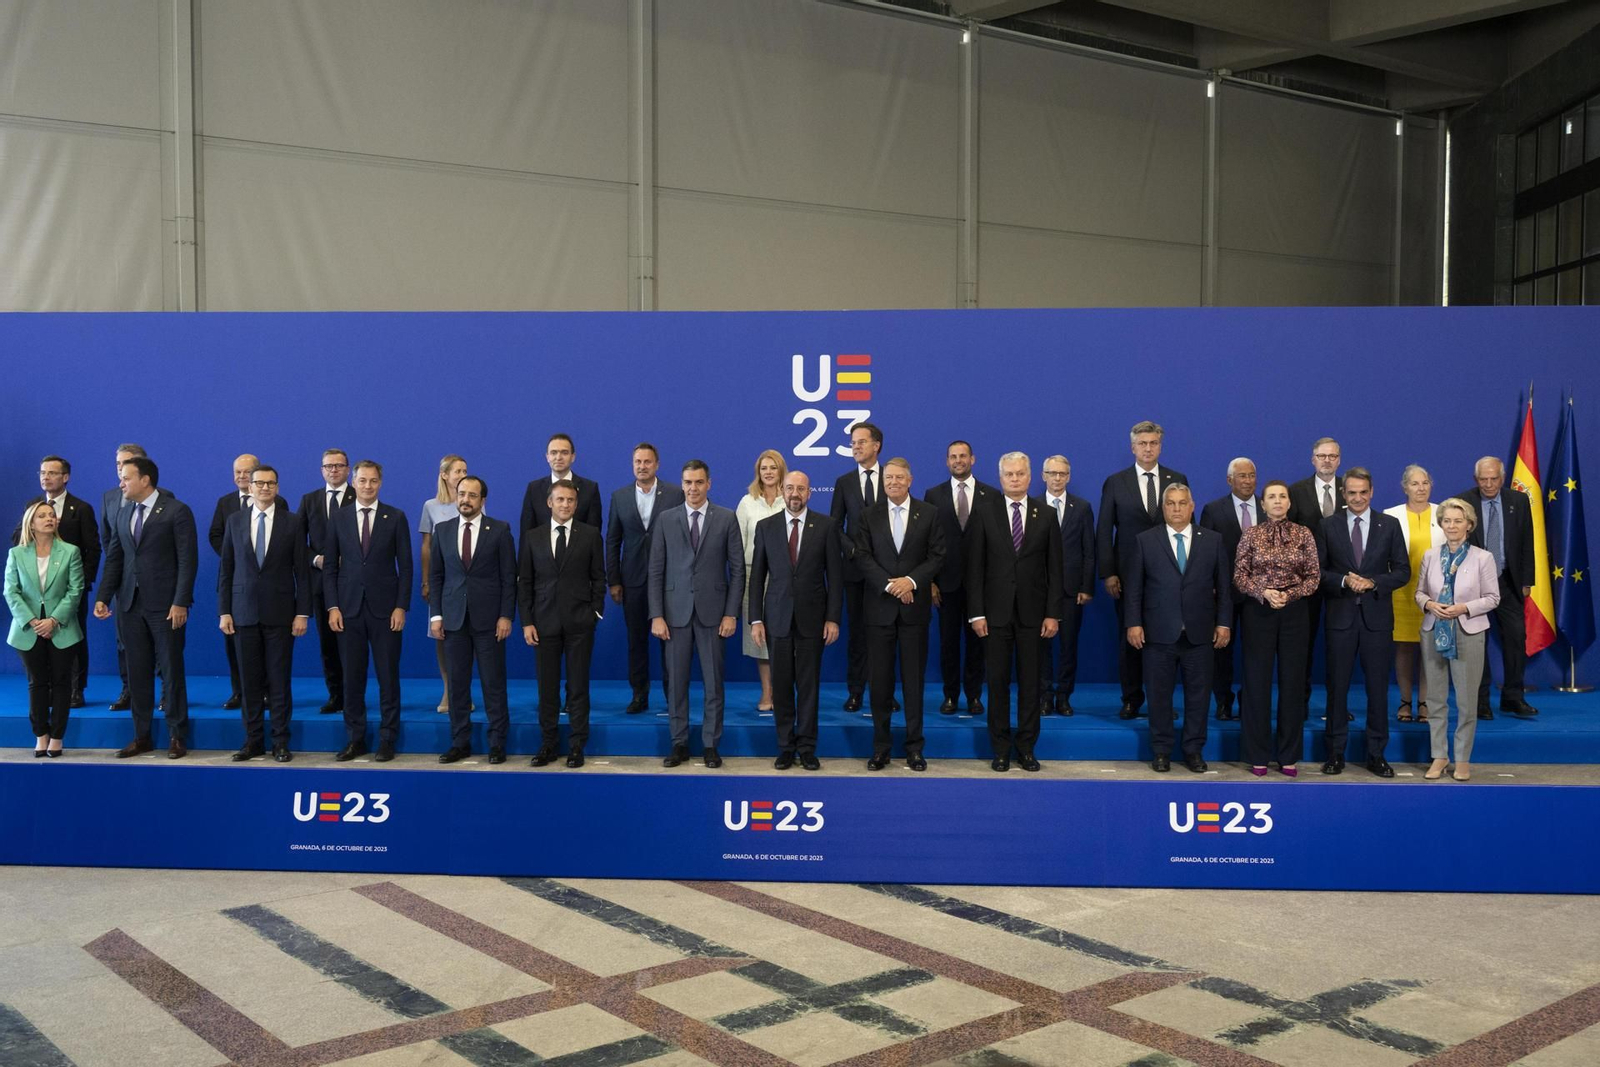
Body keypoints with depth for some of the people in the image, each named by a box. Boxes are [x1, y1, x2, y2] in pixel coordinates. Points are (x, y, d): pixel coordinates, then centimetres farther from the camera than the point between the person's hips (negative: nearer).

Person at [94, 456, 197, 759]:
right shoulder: (123, 513, 12)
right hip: (131, 604, 6)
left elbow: (187, 560, -10)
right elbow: (114, 558, 13)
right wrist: (104, 597, 3)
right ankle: (142, 736, 18)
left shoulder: (176, 511, -6)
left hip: (165, 604, -6)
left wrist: (181, 602, -15)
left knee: (170, 669, 1)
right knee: (137, 671, 9)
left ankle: (176, 736, 11)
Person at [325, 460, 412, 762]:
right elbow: (330, 566, 7)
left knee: (388, 677, 2)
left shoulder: (396, 518, 2)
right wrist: (332, 606, -2)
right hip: (349, 608, 2)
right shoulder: (339, 518, 6)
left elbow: (405, 565, 0)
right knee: (352, 677, 5)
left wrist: (401, 606, -7)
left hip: (384, 608, -1)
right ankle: (355, 738, 15)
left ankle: (387, 739, 11)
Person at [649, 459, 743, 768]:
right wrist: (657, 615, -4)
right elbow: (656, 570, 3)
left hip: (712, 612, -1)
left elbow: (737, 569, 1)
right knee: (676, 681, 5)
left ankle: (711, 744, 14)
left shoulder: (726, 519, 1)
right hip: (676, 611, 1)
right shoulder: (666, 520, 4)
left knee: (713, 682, 4)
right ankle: (679, 743, 15)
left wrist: (731, 613, -5)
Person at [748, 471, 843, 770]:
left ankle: (807, 747, 14)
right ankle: (786, 747, 16)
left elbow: (835, 575, 0)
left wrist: (833, 618, -5)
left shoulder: (826, 526, 0)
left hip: (812, 618, -1)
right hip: (777, 618, 1)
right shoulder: (765, 526, 4)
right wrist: (755, 619, -1)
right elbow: (757, 576, 5)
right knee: (781, 685, 5)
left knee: (808, 684, 4)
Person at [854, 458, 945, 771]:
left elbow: (937, 555, 0)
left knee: (914, 680, 4)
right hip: (879, 607, 0)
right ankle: (881, 747, 11)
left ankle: (914, 747, 12)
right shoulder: (869, 516, 6)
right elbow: (863, 557, -1)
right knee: (880, 680, 3)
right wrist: (890, 584, -13)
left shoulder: (928, 513, 5)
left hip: (915, 606, 0)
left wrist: (911, 580, -14)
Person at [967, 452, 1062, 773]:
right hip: (996, 612, -1)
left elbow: (1054, 568, 4)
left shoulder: (1046, 516, 5)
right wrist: (976, 613, -6)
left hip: (1033, 612, 1)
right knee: (998, 682, 4)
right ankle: (1000, 749, 14)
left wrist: (1053, 613, -2)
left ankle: (1026, 747, 17)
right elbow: (974, 568, 0)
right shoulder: (984, 515, 2)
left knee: (1030, 683, 6)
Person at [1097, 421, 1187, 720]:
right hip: (1128, 574, 0)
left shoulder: (1178, 480, 7)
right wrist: (1107, 573, -5)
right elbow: (1104, 531, 2)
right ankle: (1131, 698, 16)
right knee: (1129, 637, 5)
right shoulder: (1115, 482, 3)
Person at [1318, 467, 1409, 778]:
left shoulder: (1389, 525, 4)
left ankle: (1376, 755, 15)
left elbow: (1403, 571, 3)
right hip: (1341, 616, 0)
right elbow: (1318, 570, 2)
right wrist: (1344, 581, -15)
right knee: (1337, 686, 5)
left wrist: (1372, 582, -13)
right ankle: (1335, 753, 14)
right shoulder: (1328, 525, 3)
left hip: (1377, 616, 0)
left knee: (1378, 688, 5)